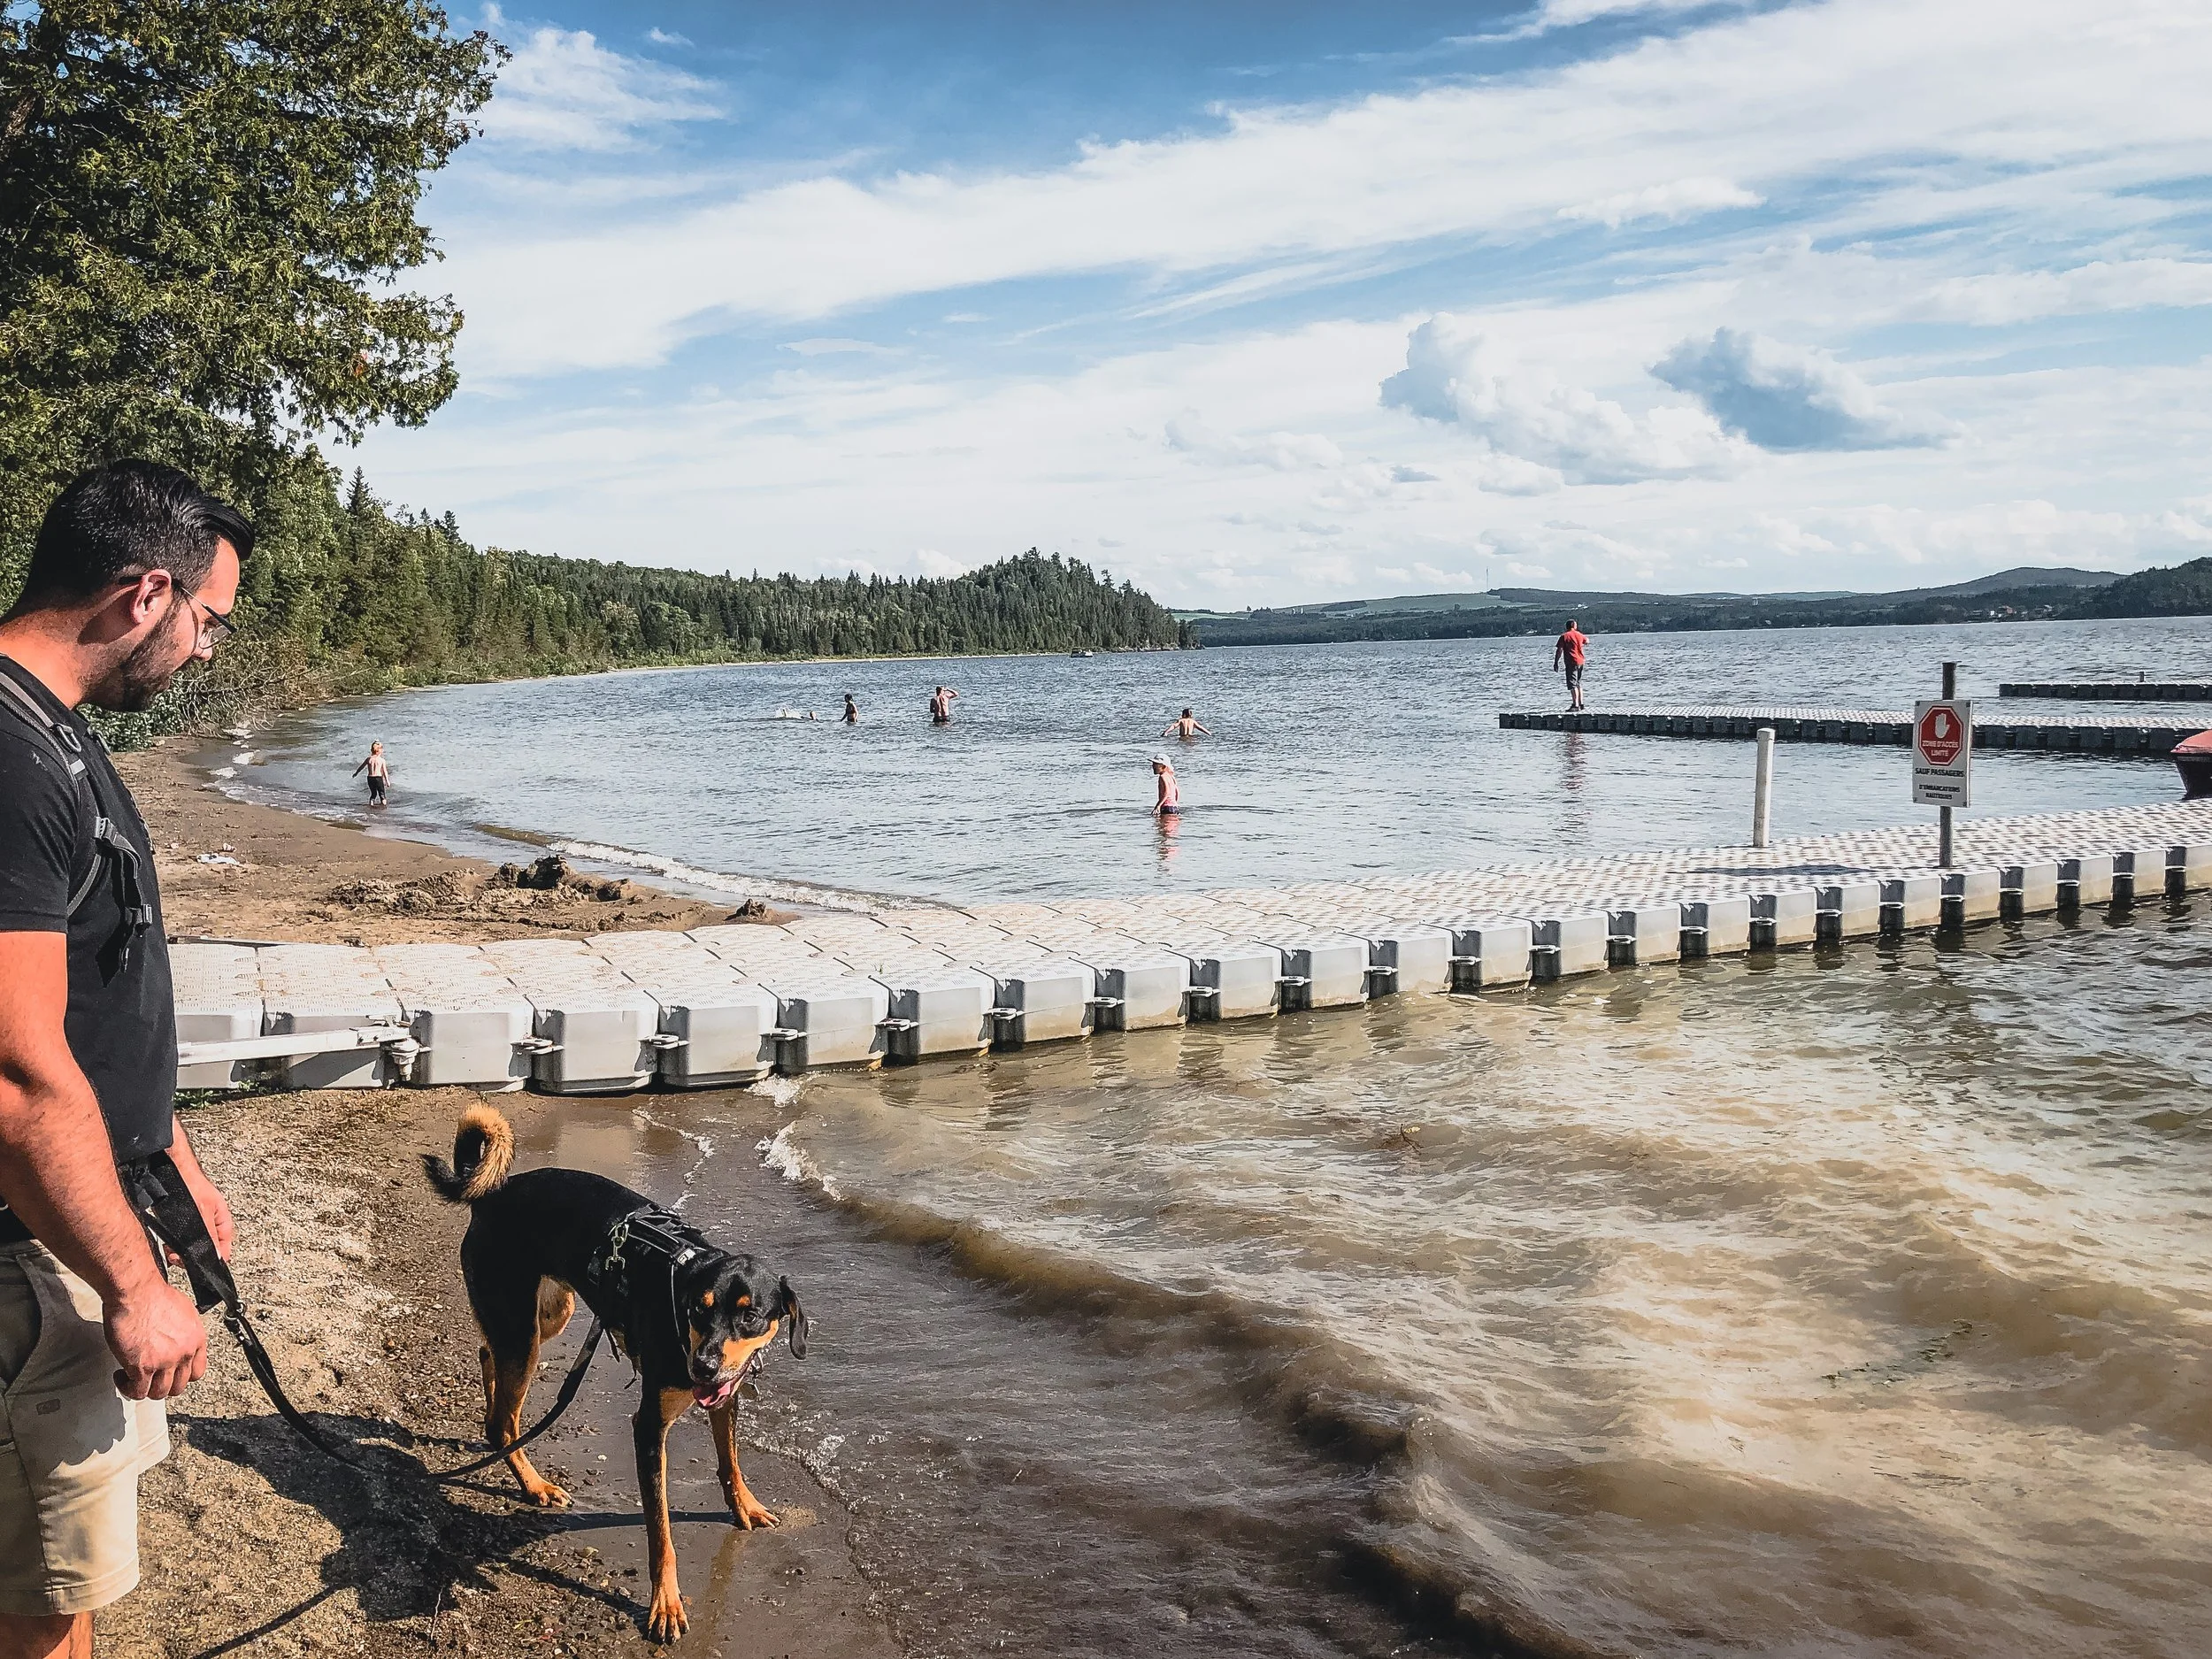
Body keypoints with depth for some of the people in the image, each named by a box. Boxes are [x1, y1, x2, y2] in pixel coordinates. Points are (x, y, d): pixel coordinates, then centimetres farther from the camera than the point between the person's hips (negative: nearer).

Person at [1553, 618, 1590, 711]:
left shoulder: (1564, 636, -8)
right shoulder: (1579, 635, 8)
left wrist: (1556, 663, -9)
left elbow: (1559, 650, -13)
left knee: (1572, 684, -8)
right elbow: (1587, 641, 30)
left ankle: (1575, 705, -15)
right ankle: (1581, 703, 22)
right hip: (1580, 661, 6)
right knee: (1578, 683, 18)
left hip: (1571, 662, -6)